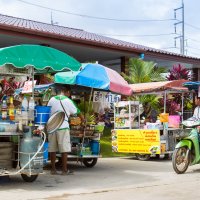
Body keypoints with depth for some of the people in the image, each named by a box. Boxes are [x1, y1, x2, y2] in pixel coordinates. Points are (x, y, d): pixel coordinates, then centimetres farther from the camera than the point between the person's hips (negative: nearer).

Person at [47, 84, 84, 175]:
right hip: (63, 127, -4)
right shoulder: (67, 101, -2)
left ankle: (53, 169, 12)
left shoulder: (52, 99, 7)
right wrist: (82, 119, 26)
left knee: (52, 149, 8)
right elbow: (76, 112, 9)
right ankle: (64, 170, 4)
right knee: (64, 149, 1)